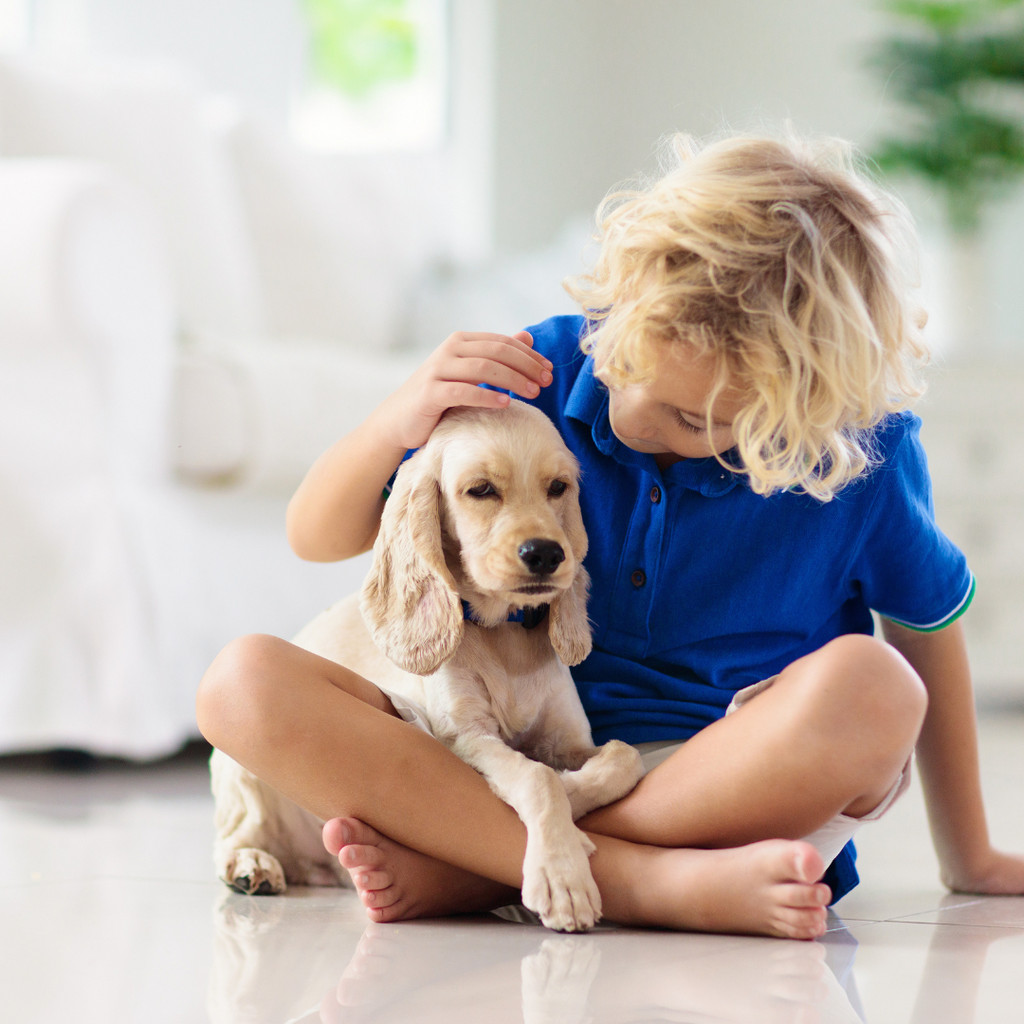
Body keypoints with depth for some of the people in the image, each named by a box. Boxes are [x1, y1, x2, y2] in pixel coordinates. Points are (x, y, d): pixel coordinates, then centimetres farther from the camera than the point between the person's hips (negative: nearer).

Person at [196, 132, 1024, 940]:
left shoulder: (861, 454, -11)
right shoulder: (544, 376, -6)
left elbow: (929, 626, 7)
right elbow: (318, 535, 2)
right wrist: (398, 423, -20)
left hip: (750, 787, -2)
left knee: (866, 690, -36)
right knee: (245, 686, -21)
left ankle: (477, 871, -25)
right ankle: (645, 880, -31)